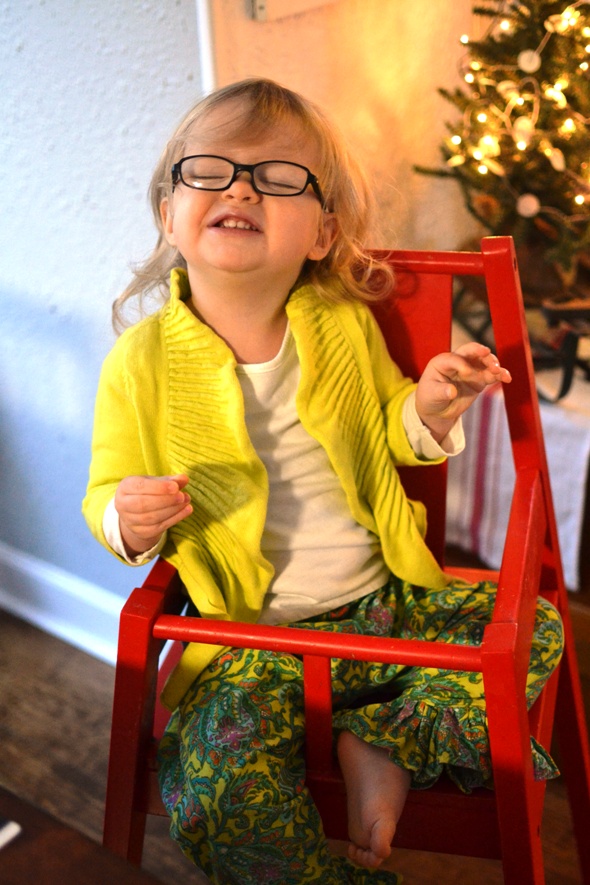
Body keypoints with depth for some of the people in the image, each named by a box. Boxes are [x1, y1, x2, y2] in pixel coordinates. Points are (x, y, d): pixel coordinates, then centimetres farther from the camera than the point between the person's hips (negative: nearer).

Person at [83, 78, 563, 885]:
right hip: (254, 637, -3)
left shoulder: (345, 325, -1)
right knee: (221, 784, -24)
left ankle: (381, 746, 0)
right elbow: (106, 494, 1)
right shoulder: (143, 362, -8)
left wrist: (426, 410, -9)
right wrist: (127, 520, -24)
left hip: (388, 600, 4)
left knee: (533, 630, -5)